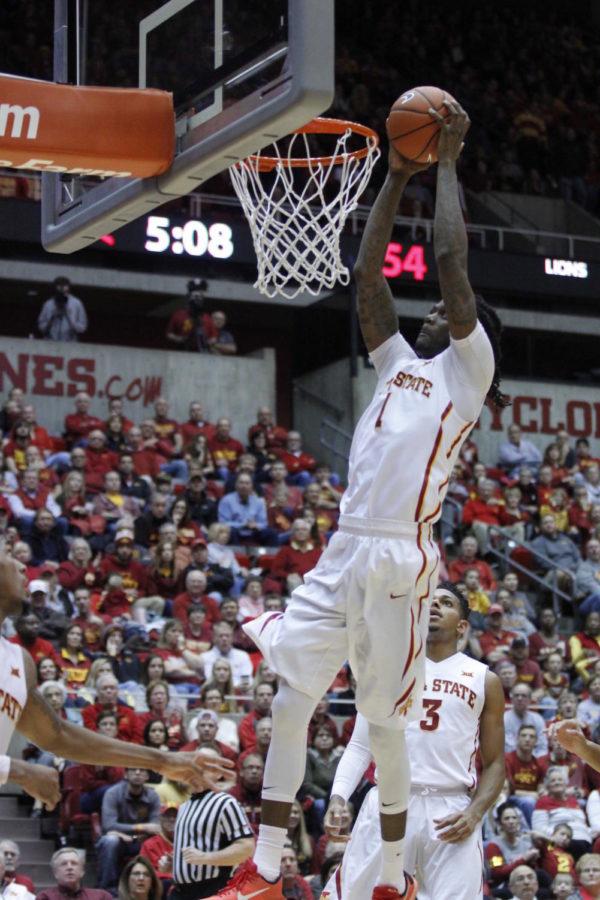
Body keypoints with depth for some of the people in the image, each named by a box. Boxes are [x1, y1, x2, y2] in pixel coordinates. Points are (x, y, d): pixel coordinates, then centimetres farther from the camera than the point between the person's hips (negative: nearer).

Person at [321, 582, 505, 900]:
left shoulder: (483, 680, 12)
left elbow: (494, 763, 11)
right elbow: (360, 746, 11)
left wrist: (474, 813, -7)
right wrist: (339, 796, -6)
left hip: (451, 811, 0)